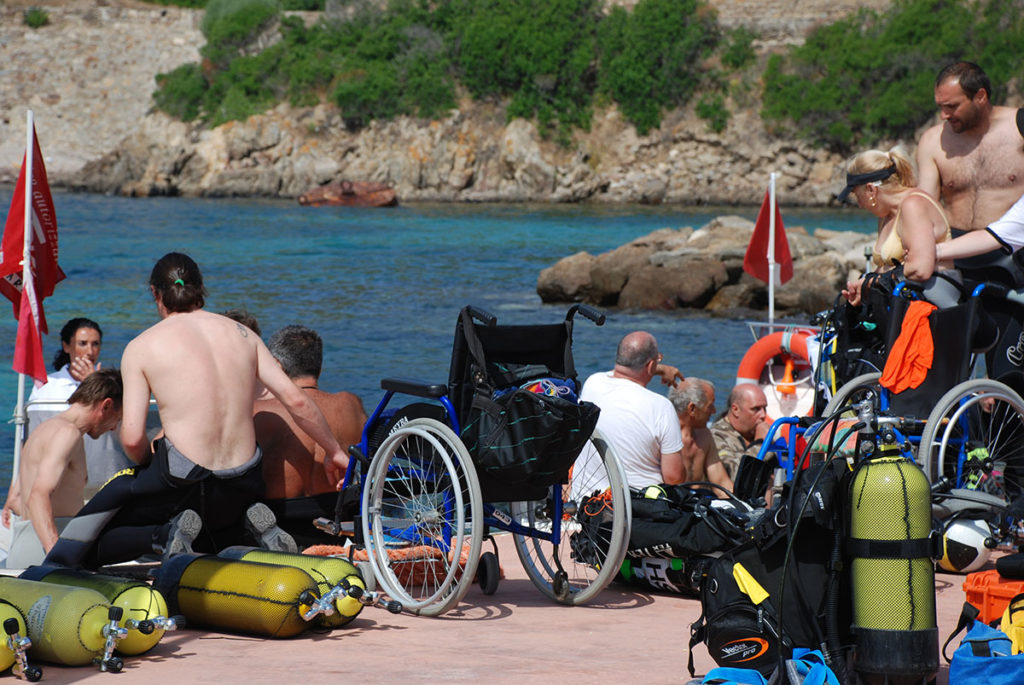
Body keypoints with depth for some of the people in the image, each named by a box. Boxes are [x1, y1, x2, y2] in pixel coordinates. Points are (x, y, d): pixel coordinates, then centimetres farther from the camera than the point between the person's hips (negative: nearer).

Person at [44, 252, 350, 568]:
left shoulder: (142, 347, -2)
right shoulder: (242, 334, 9)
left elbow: (132, 438, -9)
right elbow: (296, 401, 5)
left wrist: (147, 461, 14)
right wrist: (333, 451, 19)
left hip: (183, 482, -4)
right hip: (244, 489, 5)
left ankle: (167, 534, -14)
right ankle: (246, 523, 3)